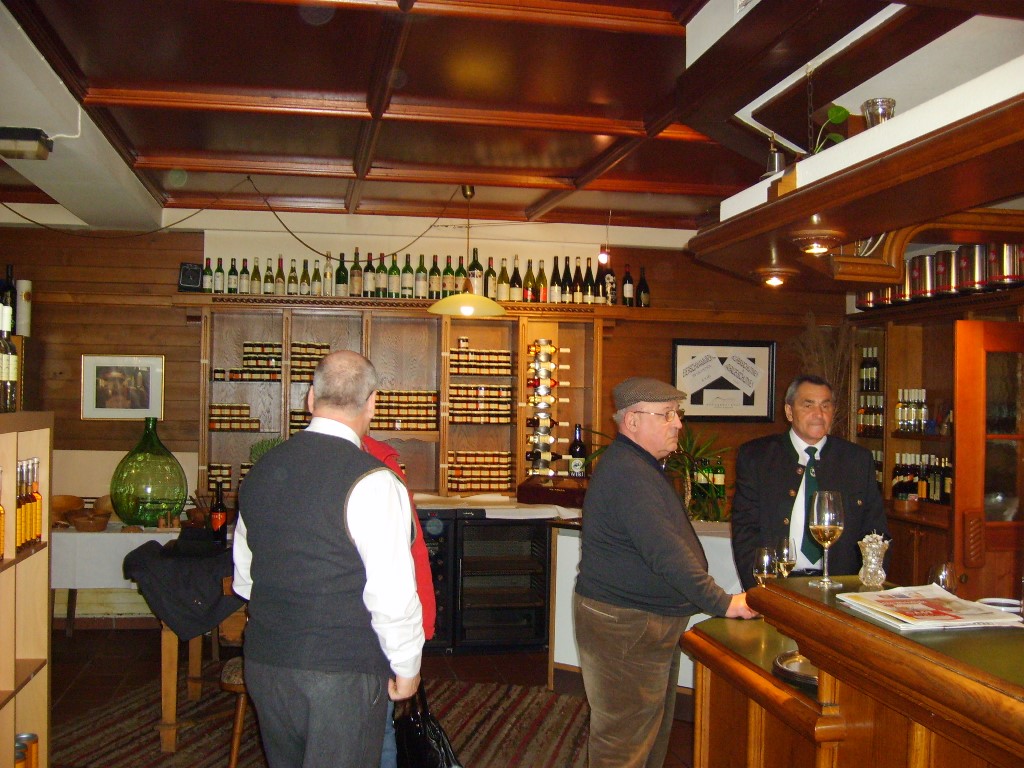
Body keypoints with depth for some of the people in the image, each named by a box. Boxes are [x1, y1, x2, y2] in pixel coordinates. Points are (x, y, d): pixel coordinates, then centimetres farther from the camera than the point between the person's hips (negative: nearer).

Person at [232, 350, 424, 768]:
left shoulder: (261, 470, 4)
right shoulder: (371, 482, -18)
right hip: (342, 672, -6)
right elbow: (393, 594, -19)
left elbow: (244, 579, 14)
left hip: (263, 663, 7)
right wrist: (407, 667, -4)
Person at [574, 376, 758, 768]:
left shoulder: (640, 465, 14)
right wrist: (722, 603, -23)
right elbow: (665, 551, -28)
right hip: (622, 623, -11)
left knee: (653, 725, 21)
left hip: (648, 618, 11)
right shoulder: (626, 472, -23)